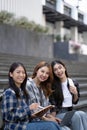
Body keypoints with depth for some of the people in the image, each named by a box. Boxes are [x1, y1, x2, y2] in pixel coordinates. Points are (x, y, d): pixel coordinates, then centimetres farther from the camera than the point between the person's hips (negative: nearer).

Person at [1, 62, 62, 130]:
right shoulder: (9, 92, -12)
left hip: (26, 123, 8)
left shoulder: (22, 91, 14)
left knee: (54, 124, -9)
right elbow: (8, 116, -18)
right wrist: (29, 108, -19)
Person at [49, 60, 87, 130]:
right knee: (76, 115, -32)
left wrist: (75, 94, -3)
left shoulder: (74, 83, 6)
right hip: (59, 113, -4)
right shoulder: (53, 85, -6)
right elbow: (52, 106, -5)